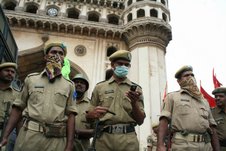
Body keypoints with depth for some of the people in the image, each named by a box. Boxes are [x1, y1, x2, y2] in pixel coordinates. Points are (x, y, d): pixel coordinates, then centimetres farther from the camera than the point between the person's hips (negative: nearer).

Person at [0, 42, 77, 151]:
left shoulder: (69, 85, 7)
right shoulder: (31, 79, 9)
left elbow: (70, 115, 2)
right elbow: (18, 109, 9)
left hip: (56, 140, 0)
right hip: (29, 136, 0)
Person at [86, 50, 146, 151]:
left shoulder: (135, 88, 8)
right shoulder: (99, 87, 9)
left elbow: (140, 121, 5)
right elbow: (89, 117, 11)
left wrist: (134, 103, -12)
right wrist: (94, 114, -12)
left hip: (128, 138, 0)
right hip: (104, 138, 1)